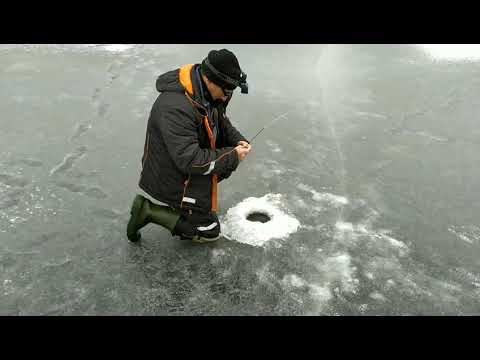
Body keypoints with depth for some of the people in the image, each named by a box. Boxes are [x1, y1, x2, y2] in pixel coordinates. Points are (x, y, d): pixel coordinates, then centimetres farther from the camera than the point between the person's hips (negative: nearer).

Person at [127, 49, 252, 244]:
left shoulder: (207, 92, -5)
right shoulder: (174, 107, -34)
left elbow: (222, 122, 12)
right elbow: (191, 161, -35)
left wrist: (238, 140, -7)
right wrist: (233, 157, -26)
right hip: (170, 183, -9)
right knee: (209, 232, 1)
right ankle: (148, 209, 3)